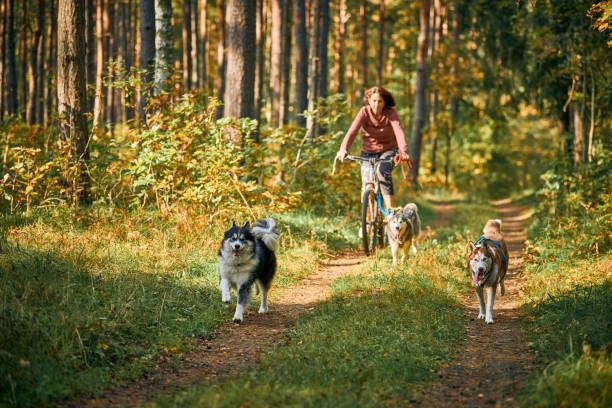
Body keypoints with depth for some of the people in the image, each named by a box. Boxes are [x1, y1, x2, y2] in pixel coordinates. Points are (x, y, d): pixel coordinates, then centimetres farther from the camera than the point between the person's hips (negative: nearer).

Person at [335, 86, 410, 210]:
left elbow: (399, 132, -32)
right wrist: (343, 149, -43)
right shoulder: (364, 112, -15)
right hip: (368, 152, 2)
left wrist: (403, 151, -50)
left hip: (388, 151, -2)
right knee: (366, 185, -9)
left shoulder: (391, 114, -17)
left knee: (383, 170, -32)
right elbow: (352, 130, -27)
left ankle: (390, 208, -29)